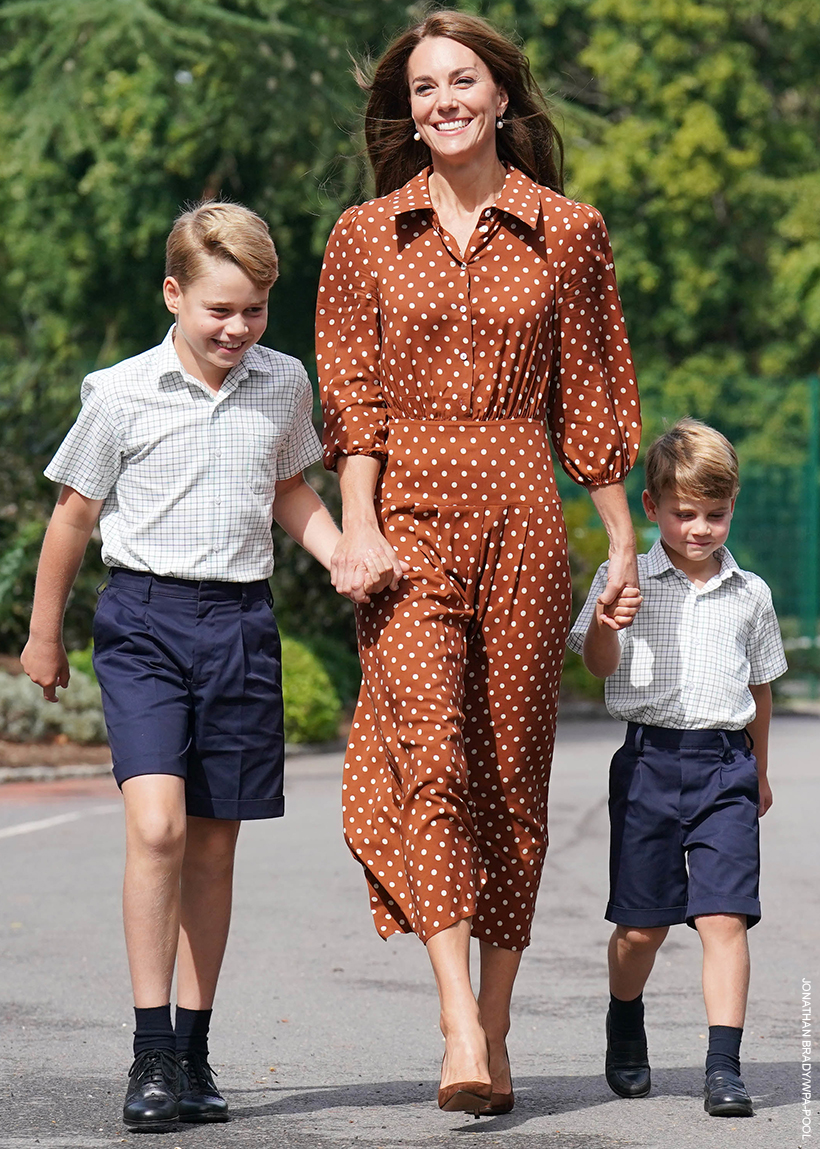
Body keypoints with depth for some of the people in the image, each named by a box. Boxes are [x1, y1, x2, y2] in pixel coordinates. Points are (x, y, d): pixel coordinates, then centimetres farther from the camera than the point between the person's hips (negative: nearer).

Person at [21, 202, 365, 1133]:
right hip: (144, 617, -3)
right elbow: (74, 513, 6)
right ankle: (150, 1051, -12)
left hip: (241, 620, 4)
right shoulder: (121, 394, -5)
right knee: (156, 823, -18)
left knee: (213, 844, 7)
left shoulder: (284, 386, 6)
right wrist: (43, 634, 13)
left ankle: (192, 1053, 17)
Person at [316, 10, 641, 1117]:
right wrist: (359, 525, -8)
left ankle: (494, 1029, 12)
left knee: (511, 772, 3)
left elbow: (592, 396, 11)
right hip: (409, 515, -1)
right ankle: (460, 1028, -24)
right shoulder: (367, 236, 9)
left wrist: (623, 539, 10)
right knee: (429, 748, -18)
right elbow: (350, 395, 4)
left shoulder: (568, 233, 7)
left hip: (522, 520, 1)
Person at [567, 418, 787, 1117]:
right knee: (641, 925, 7)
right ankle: (626, 1032, 34)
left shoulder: (750, 594, 8)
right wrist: (603, 626, -29)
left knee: (723, 916, -11)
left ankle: (725, 1068, -11)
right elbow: (600, 664, -6)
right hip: (650, 760, -1)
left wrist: (759, 772, 26)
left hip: (726, 766, 1)